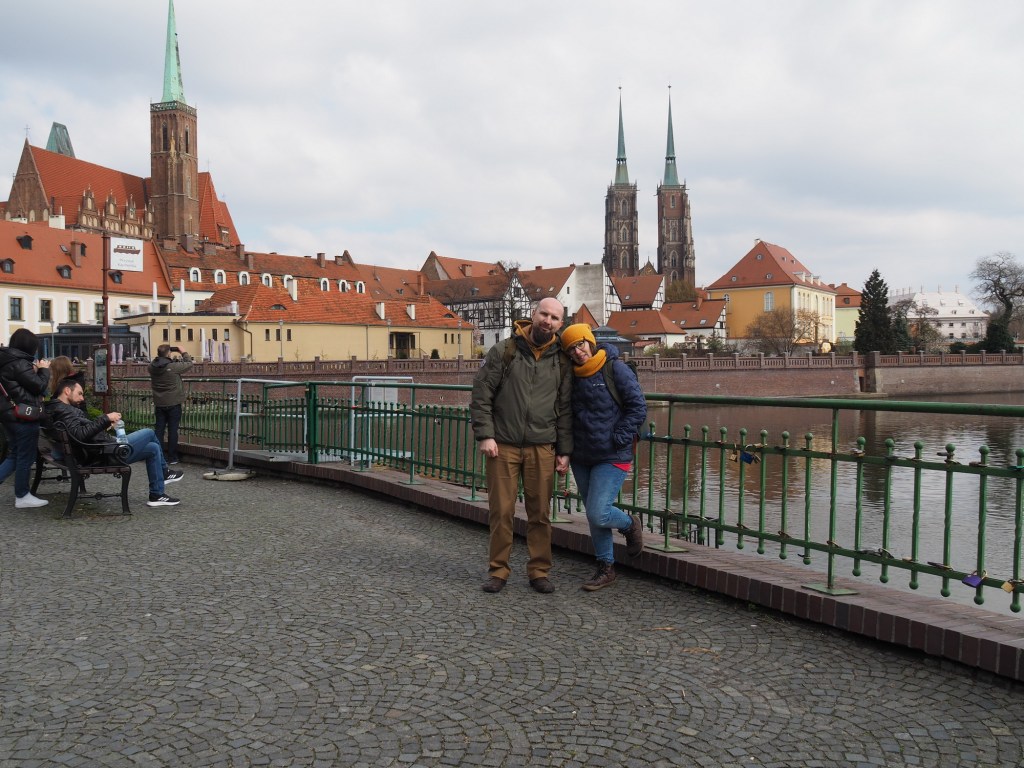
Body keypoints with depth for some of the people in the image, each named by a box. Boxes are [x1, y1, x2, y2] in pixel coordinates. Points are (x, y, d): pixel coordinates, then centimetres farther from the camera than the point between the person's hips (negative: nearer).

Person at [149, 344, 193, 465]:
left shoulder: (152, 367, -4)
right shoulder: (173, 366, -19)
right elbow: (189, 363, -6)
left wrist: (163, 355, 9)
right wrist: (183, 353, 7)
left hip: (159, 404, 5)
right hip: (173, 404, -5)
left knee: (159, 429, 10)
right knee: (172, 430, 2)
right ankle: (172, 457, 6)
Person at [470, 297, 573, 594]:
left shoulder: (561, 361, 9)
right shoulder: (503, 352, 1)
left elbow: (564, 410, 12)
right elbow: (481, 395, -1)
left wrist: (564, 452, 8)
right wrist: (485, 435, -9)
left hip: (542, 448, 2)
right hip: (503, 446, -2)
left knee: (540, 513, 6)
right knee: (501, 511, 2)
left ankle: (539, 571, 19)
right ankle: (498, 570, 16)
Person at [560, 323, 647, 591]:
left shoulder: (615, 369, -10)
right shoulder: (573, 377, 7)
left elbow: (638, 407, -10)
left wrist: (618, 439, -15)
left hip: (612, 457, -6)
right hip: (581, 458, 6)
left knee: (598, 514, -14)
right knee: (593, 516, 12)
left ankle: (630, 525, 18)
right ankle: (605, 569, 25)